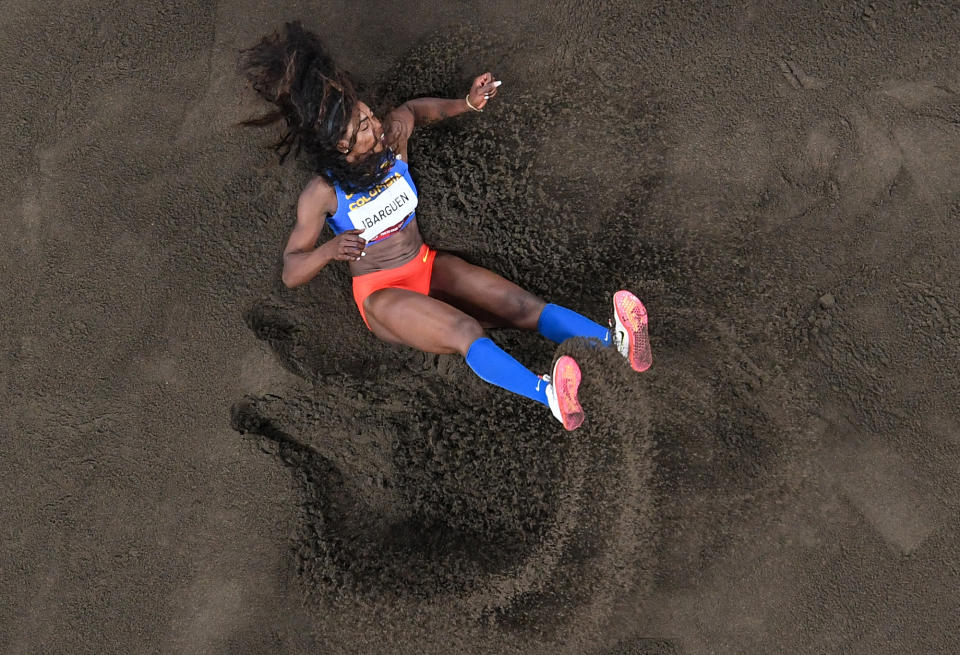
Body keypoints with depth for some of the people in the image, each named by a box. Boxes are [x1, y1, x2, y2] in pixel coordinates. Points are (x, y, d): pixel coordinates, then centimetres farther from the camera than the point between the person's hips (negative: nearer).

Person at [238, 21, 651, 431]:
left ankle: (615, 340, -35)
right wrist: (330, 250, -38)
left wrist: (467, 104, -2)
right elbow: (290, 273, -17)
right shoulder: (322, 194, -21)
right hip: (380, 294, -6)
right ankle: (549, 394, -57)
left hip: (426, 267, 6)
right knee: (466, 333, -34)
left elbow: (417, 109, 16)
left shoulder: (393, 134, -9)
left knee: (522, 305, -18)